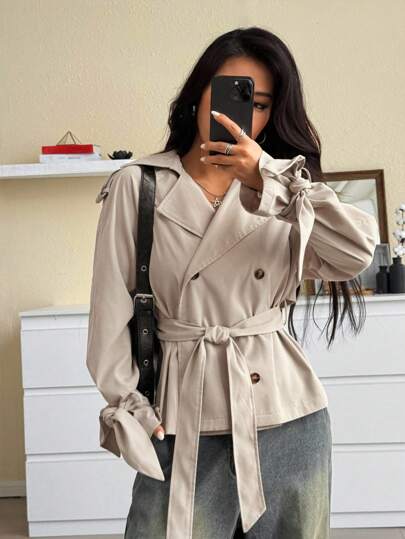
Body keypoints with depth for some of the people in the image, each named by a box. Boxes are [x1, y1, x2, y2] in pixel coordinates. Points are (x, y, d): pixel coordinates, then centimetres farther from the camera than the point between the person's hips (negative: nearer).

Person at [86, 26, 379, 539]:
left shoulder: (283, 185, 6)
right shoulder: (137, 185, -1)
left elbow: (357, 254, -12)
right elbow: (112, 307, 0)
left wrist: (266, 179, -20)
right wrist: (127, 407, -1)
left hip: (289, 418, 3)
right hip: (185, 421, -2)